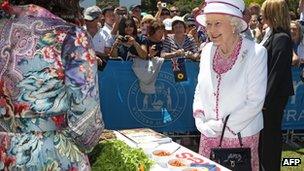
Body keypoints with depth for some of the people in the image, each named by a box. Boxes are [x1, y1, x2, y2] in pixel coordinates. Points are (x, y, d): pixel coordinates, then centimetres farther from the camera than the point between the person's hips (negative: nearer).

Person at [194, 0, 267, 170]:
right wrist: (199, 117, -4)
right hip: (209, 135, 4)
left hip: (241, 135, -4)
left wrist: (220, 125, -16)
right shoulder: (207, 50, 1)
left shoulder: (256, 52, -14)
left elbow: (255, 102, -15)